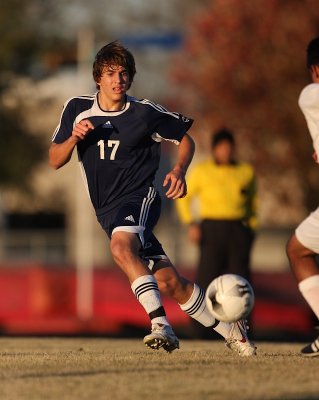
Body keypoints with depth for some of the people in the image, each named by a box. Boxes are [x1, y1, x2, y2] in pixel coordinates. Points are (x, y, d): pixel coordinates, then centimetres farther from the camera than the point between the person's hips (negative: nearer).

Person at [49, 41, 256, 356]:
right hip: (107, 210, 4)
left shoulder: (145, 113, -3)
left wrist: (179, 171, -7)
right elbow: (55, 160, 6)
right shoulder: (77, 109, 4)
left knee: (121, 246, -37)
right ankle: (230, 330, 13)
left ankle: (161, 324, -41)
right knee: (168, 282, -2)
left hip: (139, 197, -4)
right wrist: (73, 138, -14)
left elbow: (185, 139, 12)